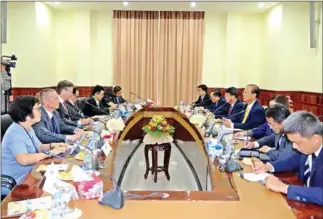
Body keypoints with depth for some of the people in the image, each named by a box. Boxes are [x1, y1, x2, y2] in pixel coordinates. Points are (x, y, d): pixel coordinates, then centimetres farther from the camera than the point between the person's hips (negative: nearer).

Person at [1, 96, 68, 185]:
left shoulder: (28, 128, 8)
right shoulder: (15, 133, -23)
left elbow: (37, 147, 19)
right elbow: (23, 160, -36)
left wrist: (52, 145, -2)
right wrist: (51, 152, -28)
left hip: (30, 172, 9)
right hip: (18, 180, -9)